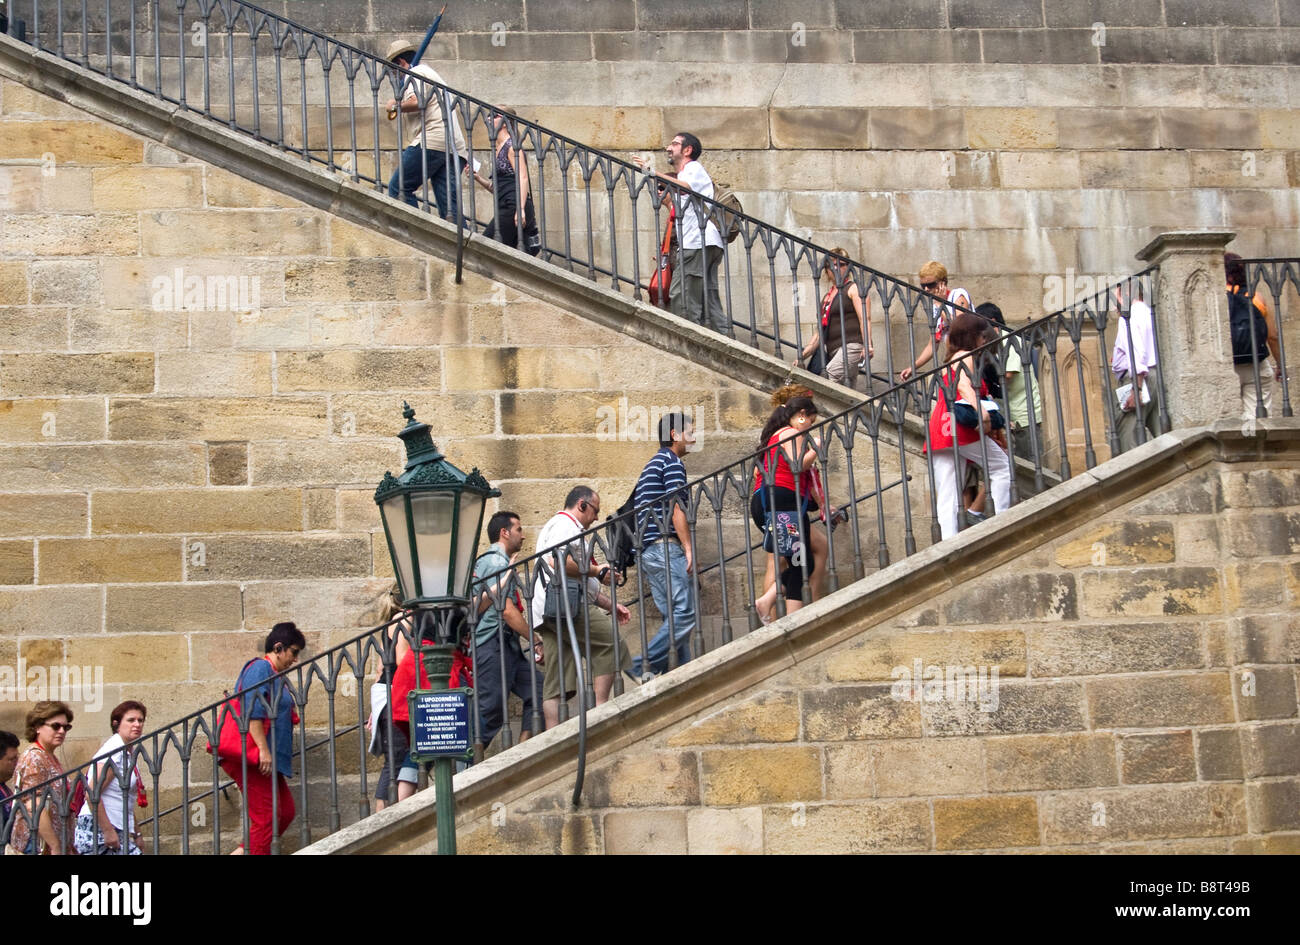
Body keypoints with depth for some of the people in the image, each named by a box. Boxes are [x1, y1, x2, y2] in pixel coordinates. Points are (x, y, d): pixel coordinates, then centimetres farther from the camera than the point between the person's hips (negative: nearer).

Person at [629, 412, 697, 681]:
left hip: (649, 550, 10)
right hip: (666, 547, -10)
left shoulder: (653, 464, 25)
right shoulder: (672, 462, -3)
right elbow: (676, 507, -13)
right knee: (685, 613, -14)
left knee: (674, 617, 7)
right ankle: (644, 666, -19)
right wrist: (688, 548, -14)